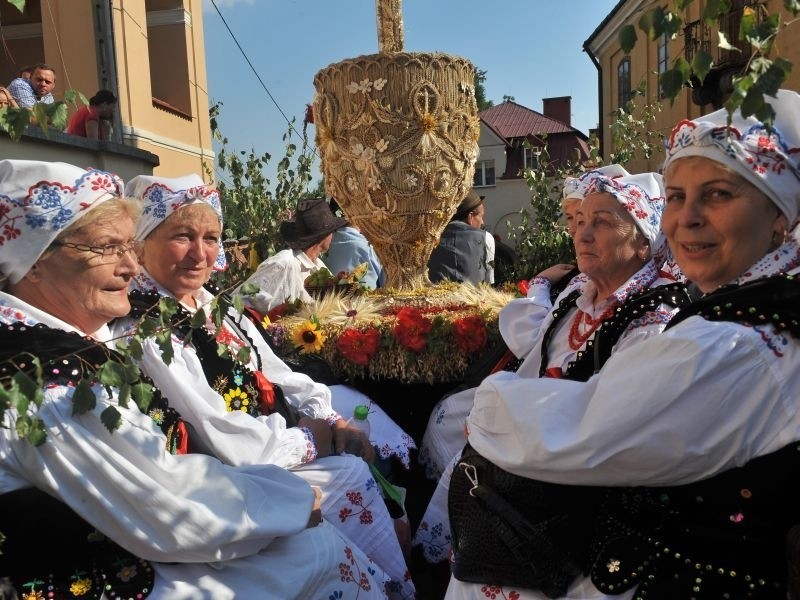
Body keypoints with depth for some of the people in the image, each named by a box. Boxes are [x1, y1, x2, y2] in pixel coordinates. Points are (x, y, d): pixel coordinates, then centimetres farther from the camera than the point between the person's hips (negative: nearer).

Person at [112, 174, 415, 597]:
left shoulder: (217, 304, 5)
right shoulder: (141, 336, -22)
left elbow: (278, 375, 10)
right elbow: (227, 443, -25)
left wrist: (332, 422, -4)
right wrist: (310, 438, -13)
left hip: (273, 436, 8)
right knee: (351, 476, -11)